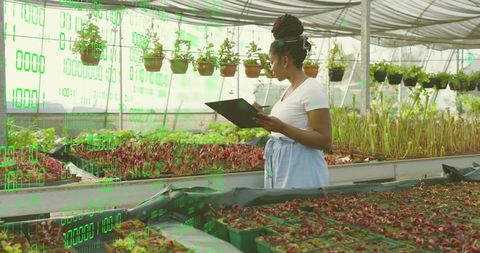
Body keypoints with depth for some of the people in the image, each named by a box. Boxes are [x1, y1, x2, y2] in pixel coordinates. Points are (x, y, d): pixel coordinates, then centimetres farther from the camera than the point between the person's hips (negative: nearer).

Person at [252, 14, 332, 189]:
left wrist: (282, 127, -26)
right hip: (281, 168, 8)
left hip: (300, 173, -8)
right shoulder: (290, 90, 12)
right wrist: (266, 120, 6)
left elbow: (325, 141, -19)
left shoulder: (311, 90, -14)